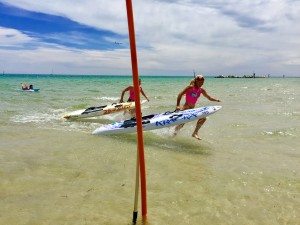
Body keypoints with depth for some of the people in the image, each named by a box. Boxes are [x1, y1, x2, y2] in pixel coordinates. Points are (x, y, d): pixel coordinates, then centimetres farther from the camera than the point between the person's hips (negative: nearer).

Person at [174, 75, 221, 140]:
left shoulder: (201, 90, 3)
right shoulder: (190, 87, -15)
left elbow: (209, 98, 12)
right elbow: (180, 94, -21)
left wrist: (216, 100, -7)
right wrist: (177, 105, -28)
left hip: (192, 109, 7)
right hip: (185, 108, -7)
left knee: (203, 118, -6)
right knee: (181, 124, -6)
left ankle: (195, 133, 4)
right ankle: (175, 130, 28)